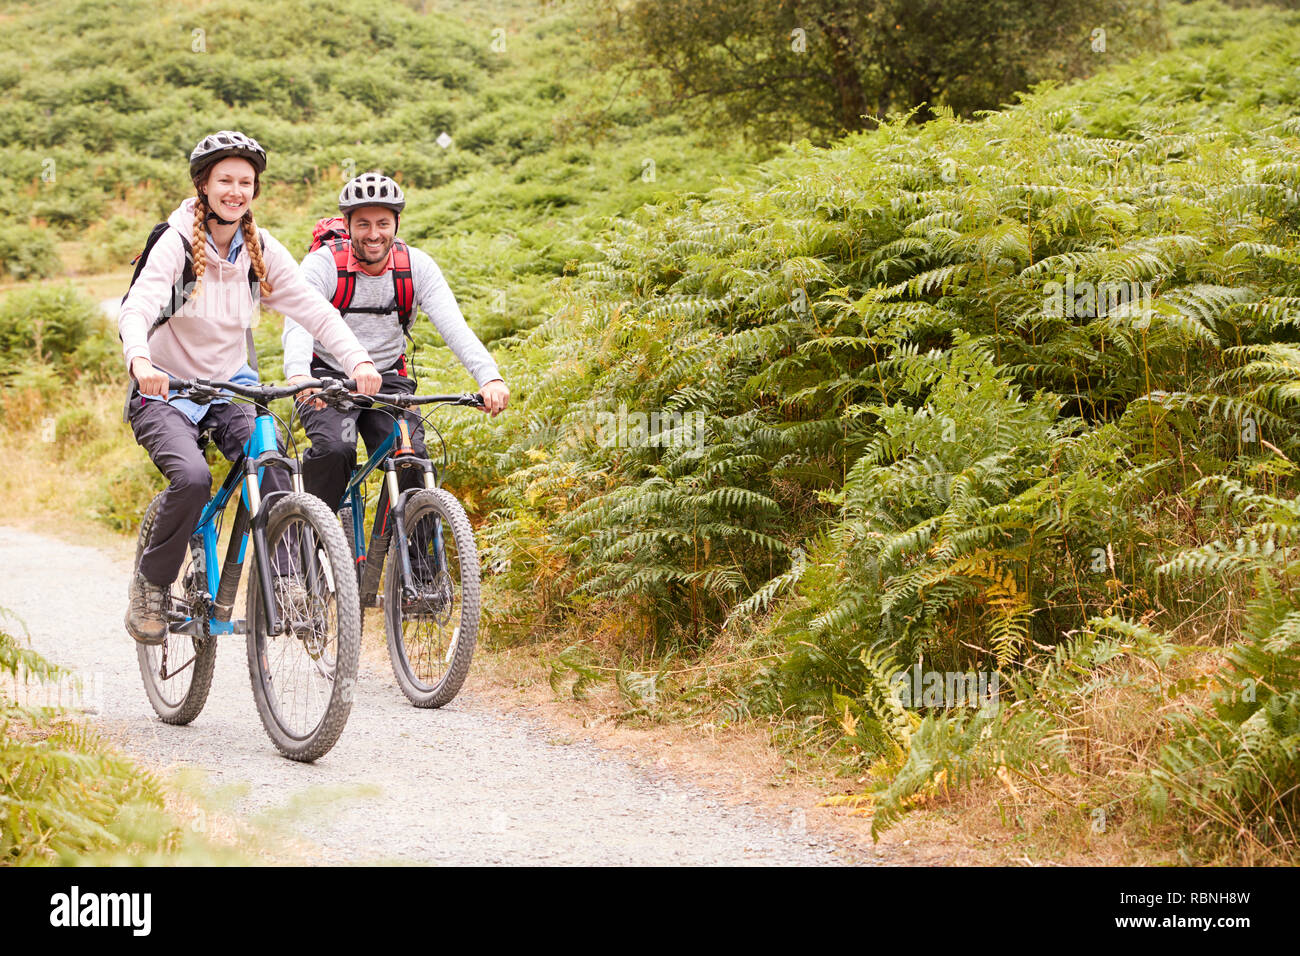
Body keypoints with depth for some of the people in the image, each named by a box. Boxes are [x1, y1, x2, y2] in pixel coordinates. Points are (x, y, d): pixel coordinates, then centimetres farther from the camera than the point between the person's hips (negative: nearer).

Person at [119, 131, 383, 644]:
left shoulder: (261, 249, -1)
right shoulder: (177, 242, -14)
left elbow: (313, 308, -7)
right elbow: (135, 308, -29)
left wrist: (358, 360, -24)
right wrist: (141, 361, -50)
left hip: (230, 390, 4)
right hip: (166, 394, -4)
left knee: (275, 474, -23)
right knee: (192, 477, -29)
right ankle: (151, 586, -8)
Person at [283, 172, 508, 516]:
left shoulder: (417, 266, -9)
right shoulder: (323, 263, -16)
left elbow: (454, 326, -21)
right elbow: (298, 323, -32)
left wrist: (490, 378, -39)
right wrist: (298, 375, -54)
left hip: (388, 379, 2)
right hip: (329, 378, -2)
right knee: (333, 450, -29)